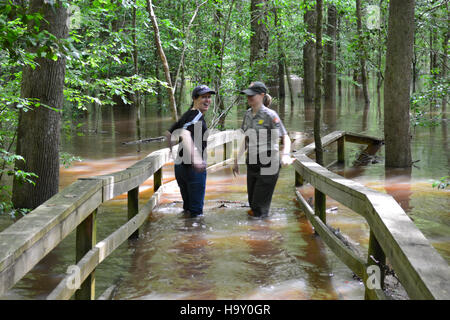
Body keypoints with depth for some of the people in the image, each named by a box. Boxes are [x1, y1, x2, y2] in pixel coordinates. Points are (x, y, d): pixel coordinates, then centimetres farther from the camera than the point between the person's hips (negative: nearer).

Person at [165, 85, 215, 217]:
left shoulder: (188, 115, 15)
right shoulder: (197, 116, -14)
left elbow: (169, 133, 24)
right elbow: (185, 134, -33)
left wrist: (174, 152, 31)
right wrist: (195, 159, -43)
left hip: (179, 165, 9)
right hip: (193, 168, -9)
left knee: (188, 208, 20)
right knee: (196, 211, -3)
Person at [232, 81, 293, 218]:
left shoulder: (270, 115, -12)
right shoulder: (248, 114, 8)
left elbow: (285, 137, -16)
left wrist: (285, 155, -35)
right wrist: (236, 159, 15)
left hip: (267, 164, -6)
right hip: (252, 163, 6)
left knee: (259, 210, -4)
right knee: (252, 201, 12)